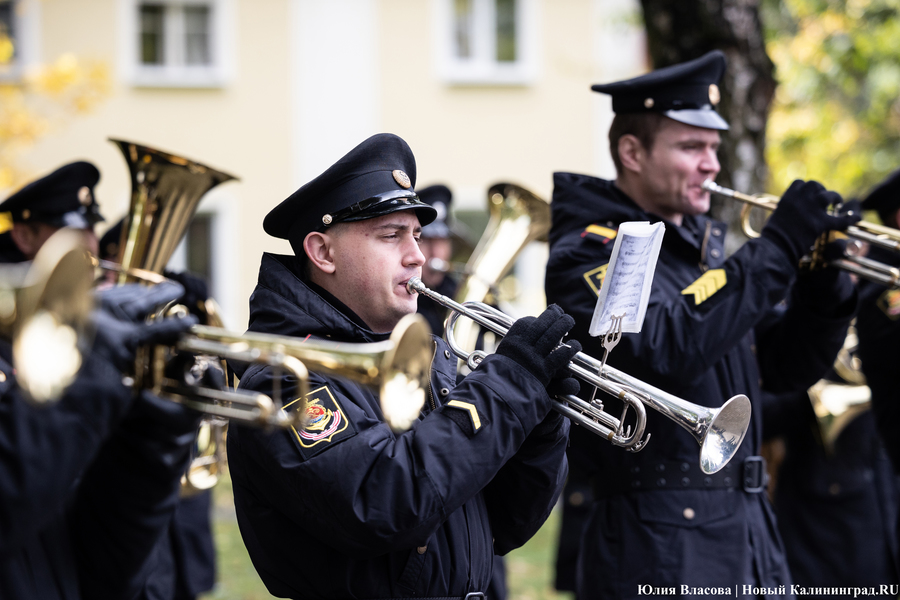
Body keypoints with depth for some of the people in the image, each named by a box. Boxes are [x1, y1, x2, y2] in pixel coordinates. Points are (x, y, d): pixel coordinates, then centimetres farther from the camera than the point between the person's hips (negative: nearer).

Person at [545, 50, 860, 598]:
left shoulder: (703, 243, 14)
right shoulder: (588, 255, -10)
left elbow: (787, 368, 15)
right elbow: (667, 351, -28)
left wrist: (822, 279, -3)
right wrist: (777, 246, -24)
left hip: (752, 530, 8)